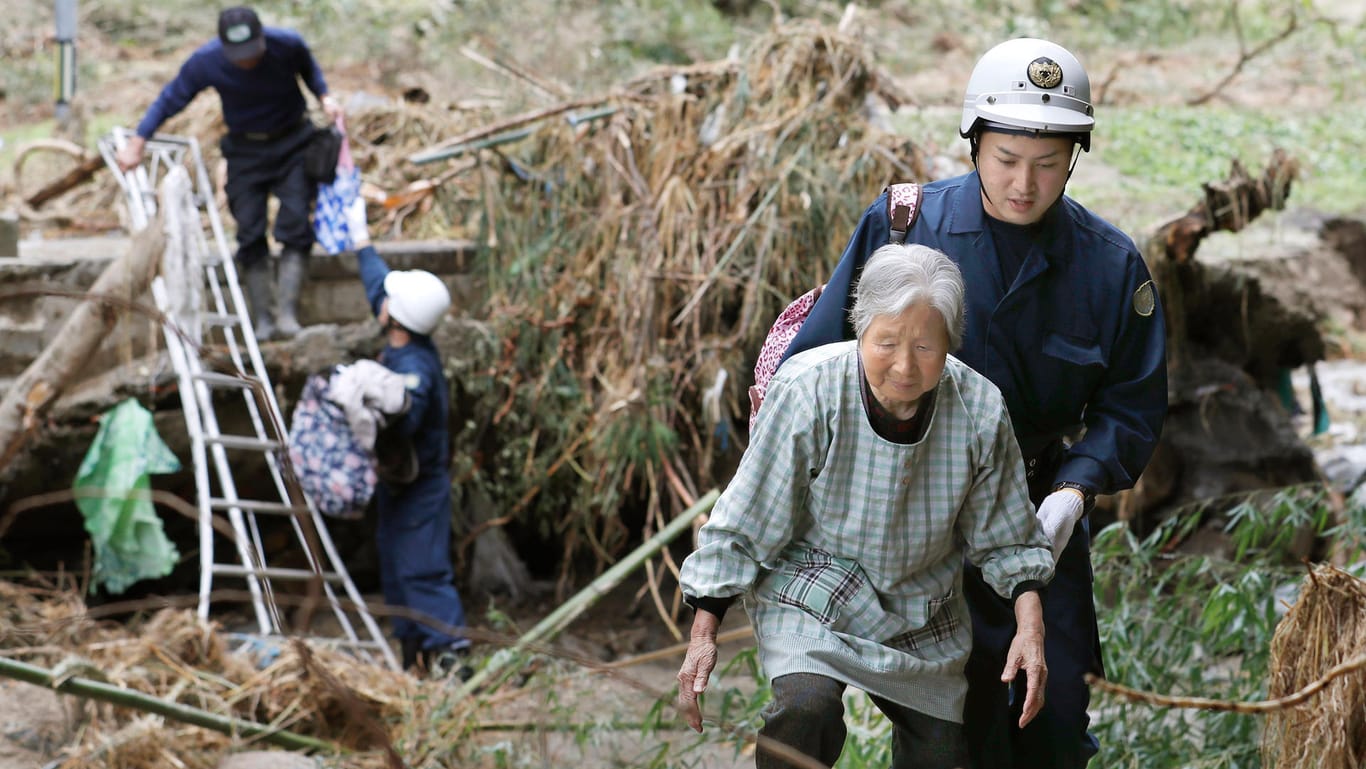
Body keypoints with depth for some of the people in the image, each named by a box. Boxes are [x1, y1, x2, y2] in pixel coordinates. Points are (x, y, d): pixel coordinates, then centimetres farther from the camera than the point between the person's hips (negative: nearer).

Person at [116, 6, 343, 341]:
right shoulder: (205, 62, -22)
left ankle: (288, 312, -14)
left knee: (295, 223, -13)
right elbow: (170, 99, -6)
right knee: (250, 233, -6)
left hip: (293, 143, 0)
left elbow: (308, 68, 5)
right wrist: (137, 143, -7)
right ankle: (262, 318, 0)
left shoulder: (288, 45, -21)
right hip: (245, 148, 0)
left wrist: (325, 97, -12)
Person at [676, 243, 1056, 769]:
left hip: (923, 605, 4)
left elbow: (1005, 540, 0)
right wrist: (703, 633, -14)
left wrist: (1030, 626, -13)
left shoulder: (980, 411, -16)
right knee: (807, 708, -30)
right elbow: (743, 524, -14)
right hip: (810, 589, -4)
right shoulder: (806, 391, -25)